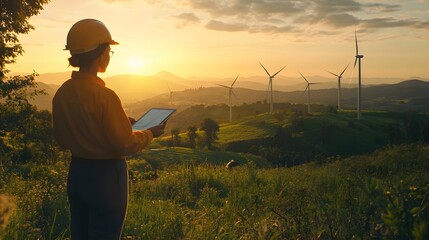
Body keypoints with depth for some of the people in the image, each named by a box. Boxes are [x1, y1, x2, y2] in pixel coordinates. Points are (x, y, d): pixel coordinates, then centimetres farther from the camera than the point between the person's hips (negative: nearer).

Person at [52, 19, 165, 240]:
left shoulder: (62, 94, -2)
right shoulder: (104, 96, -23)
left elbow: (62, 140, 9)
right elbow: (125, 145, -17)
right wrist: (150, 133, 0)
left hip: (76, 173, 7)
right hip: (106, 177, -7)